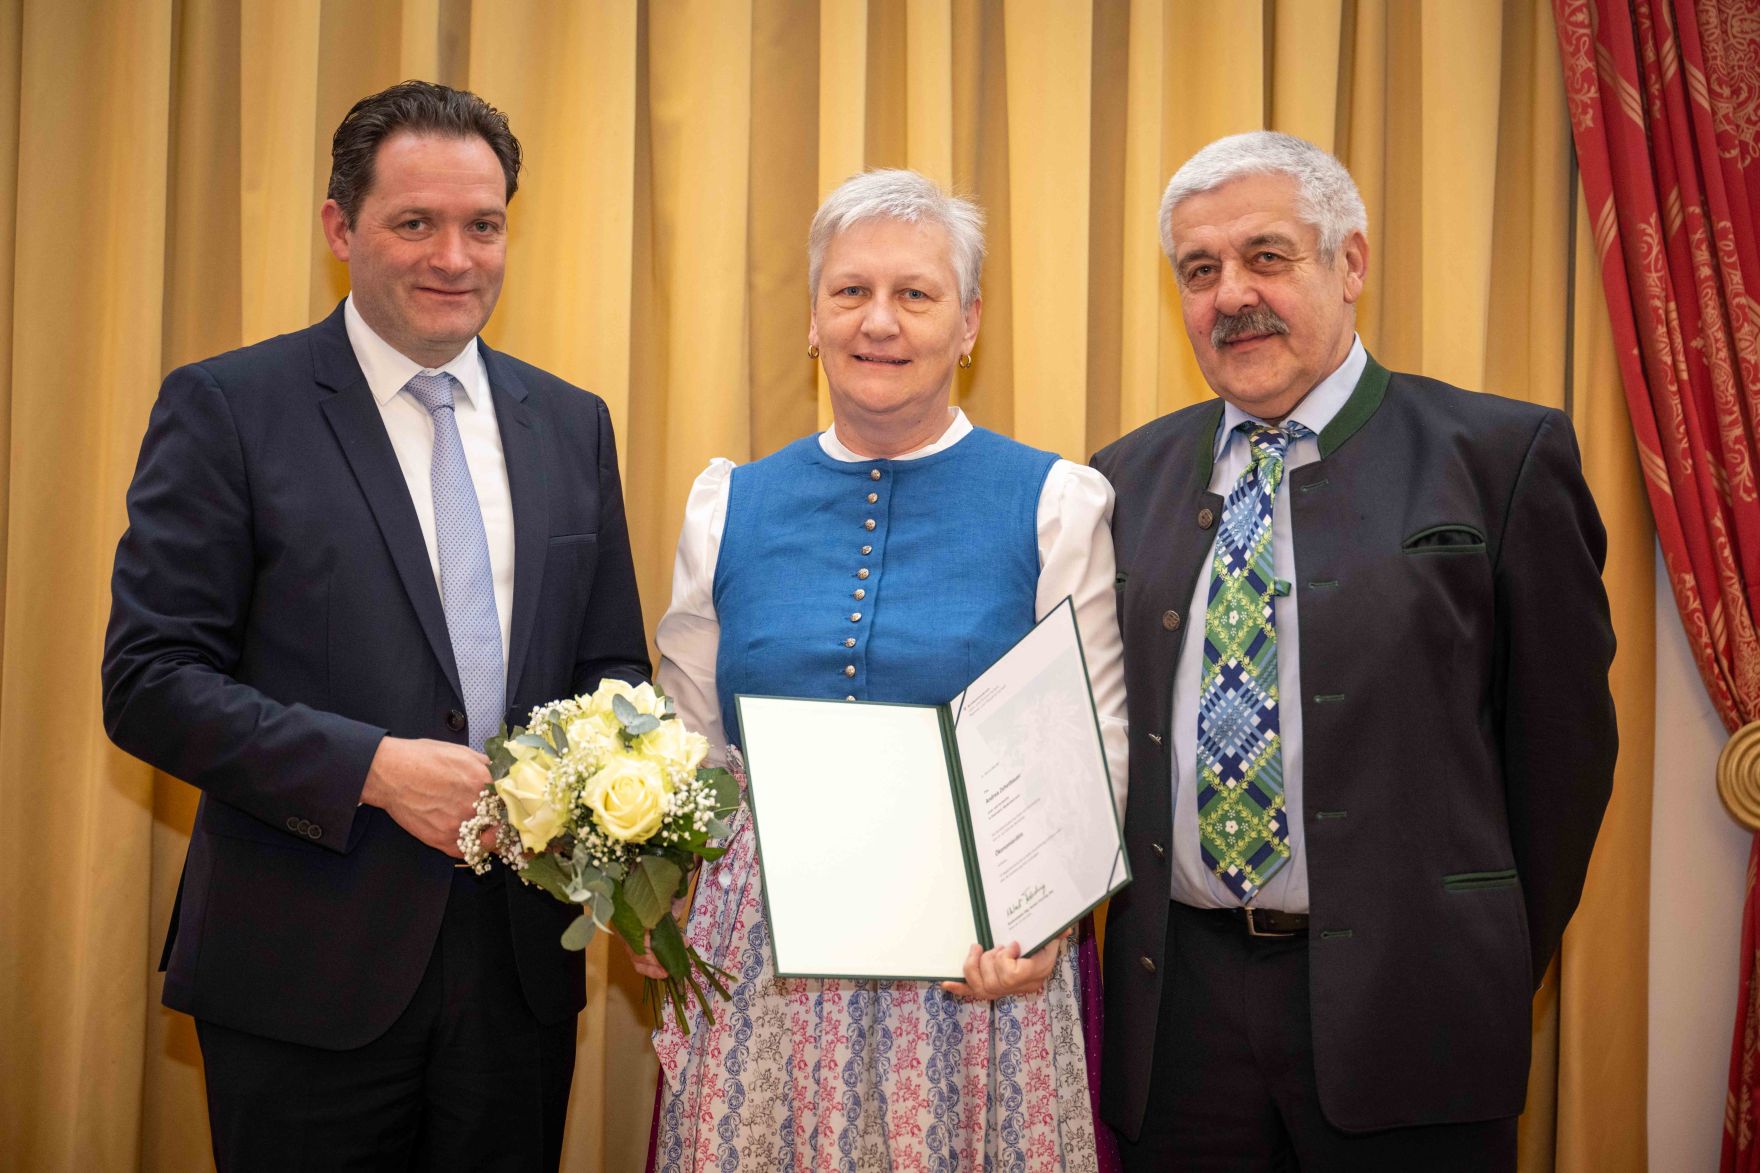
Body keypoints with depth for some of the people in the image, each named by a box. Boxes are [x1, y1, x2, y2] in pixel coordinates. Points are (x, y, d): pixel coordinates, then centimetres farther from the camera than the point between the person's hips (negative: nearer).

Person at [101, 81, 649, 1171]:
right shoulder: (226, 408, -5)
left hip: (521, 961, 4)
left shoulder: (571, 423, 9)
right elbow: (149, 681, -10)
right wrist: (376, 767, -20)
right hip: (308, 969, -4)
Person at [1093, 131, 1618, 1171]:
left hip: (1399, 1008, -3)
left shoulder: (1501, 457, -5)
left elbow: (1563, 736, -2)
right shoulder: (1128, 481, 8)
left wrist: (1493, 978, 2)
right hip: (1174, 1008, 3)